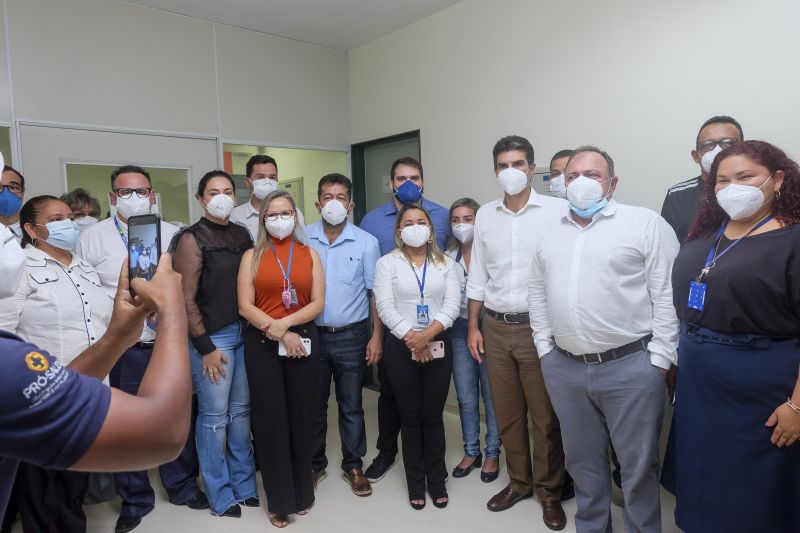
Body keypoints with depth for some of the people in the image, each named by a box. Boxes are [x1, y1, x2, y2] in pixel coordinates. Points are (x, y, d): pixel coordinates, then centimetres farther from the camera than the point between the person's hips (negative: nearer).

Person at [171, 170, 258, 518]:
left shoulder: (242, 234, 9)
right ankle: (220, 495, 21)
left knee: (241, 410, 13)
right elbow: (186, 299, -10)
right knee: (214, 415, 5)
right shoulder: (192, 239, -7)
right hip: (212, 336, -5)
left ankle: (244, 484, 29)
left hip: (245, 332, 5)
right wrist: (205, 347, -11)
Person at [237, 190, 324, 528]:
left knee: (301, 416, 9)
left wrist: (285, 323, -15)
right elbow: (245, 307, -5)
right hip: (261, 345, -1)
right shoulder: (252, 256, 4)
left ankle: (302, 493, 29)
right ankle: (279, 500, 22)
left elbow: (318, 303, -2)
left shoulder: (309, 254, 7)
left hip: (303, 341, 1)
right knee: (270, 419, 5)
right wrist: (279, 333, -14)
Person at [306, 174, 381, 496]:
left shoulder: (366, 243, -3)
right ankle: (314, 464, 32)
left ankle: (353, 465, 29)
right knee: (313, 404, 14)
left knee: (351, 406, 10)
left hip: (351, 336, -1)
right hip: (311, 335, 1)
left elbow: (376, 293, 0)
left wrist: (377, 336, -5)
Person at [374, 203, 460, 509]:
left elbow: (452, 305, -4)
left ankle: (436, 479, 26)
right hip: (400, 346, -1)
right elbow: (385, 307, -9)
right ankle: (415, 481, 25)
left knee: (433, 415, 9)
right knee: (410, 416, 9)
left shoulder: (445, 263, 6)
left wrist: (427, 334, -18)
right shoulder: (387, 263, 0)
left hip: (438, 344, 1)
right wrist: (412, 339, -16)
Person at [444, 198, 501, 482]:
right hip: (460, 331, 4)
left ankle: (492, 454, 25)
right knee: (466, 398, 13)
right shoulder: (448, 258, 6)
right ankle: (471, 452, 31)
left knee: (491, 396, 7)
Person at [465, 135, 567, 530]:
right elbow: (477, 275, 11)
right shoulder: (485, 214, 8)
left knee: (545, 416, 5)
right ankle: (519, 482, 33)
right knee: (507, 413, 14)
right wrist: (473, 326, 9)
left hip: (540, 327, -4)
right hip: (496, 327, 4)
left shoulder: (556, 210, -5)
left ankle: (549, 491, 26)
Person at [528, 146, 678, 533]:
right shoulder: (549, 231, 10)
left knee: (638, 466, 10)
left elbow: (668, 295, -7)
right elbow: (537, 293, 13)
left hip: (631, 366, -4)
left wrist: (658, 360, -10)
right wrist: (545, 347, 8)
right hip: (564, 367, 5)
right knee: (582, 460, 19)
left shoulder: (646, 224, -5)